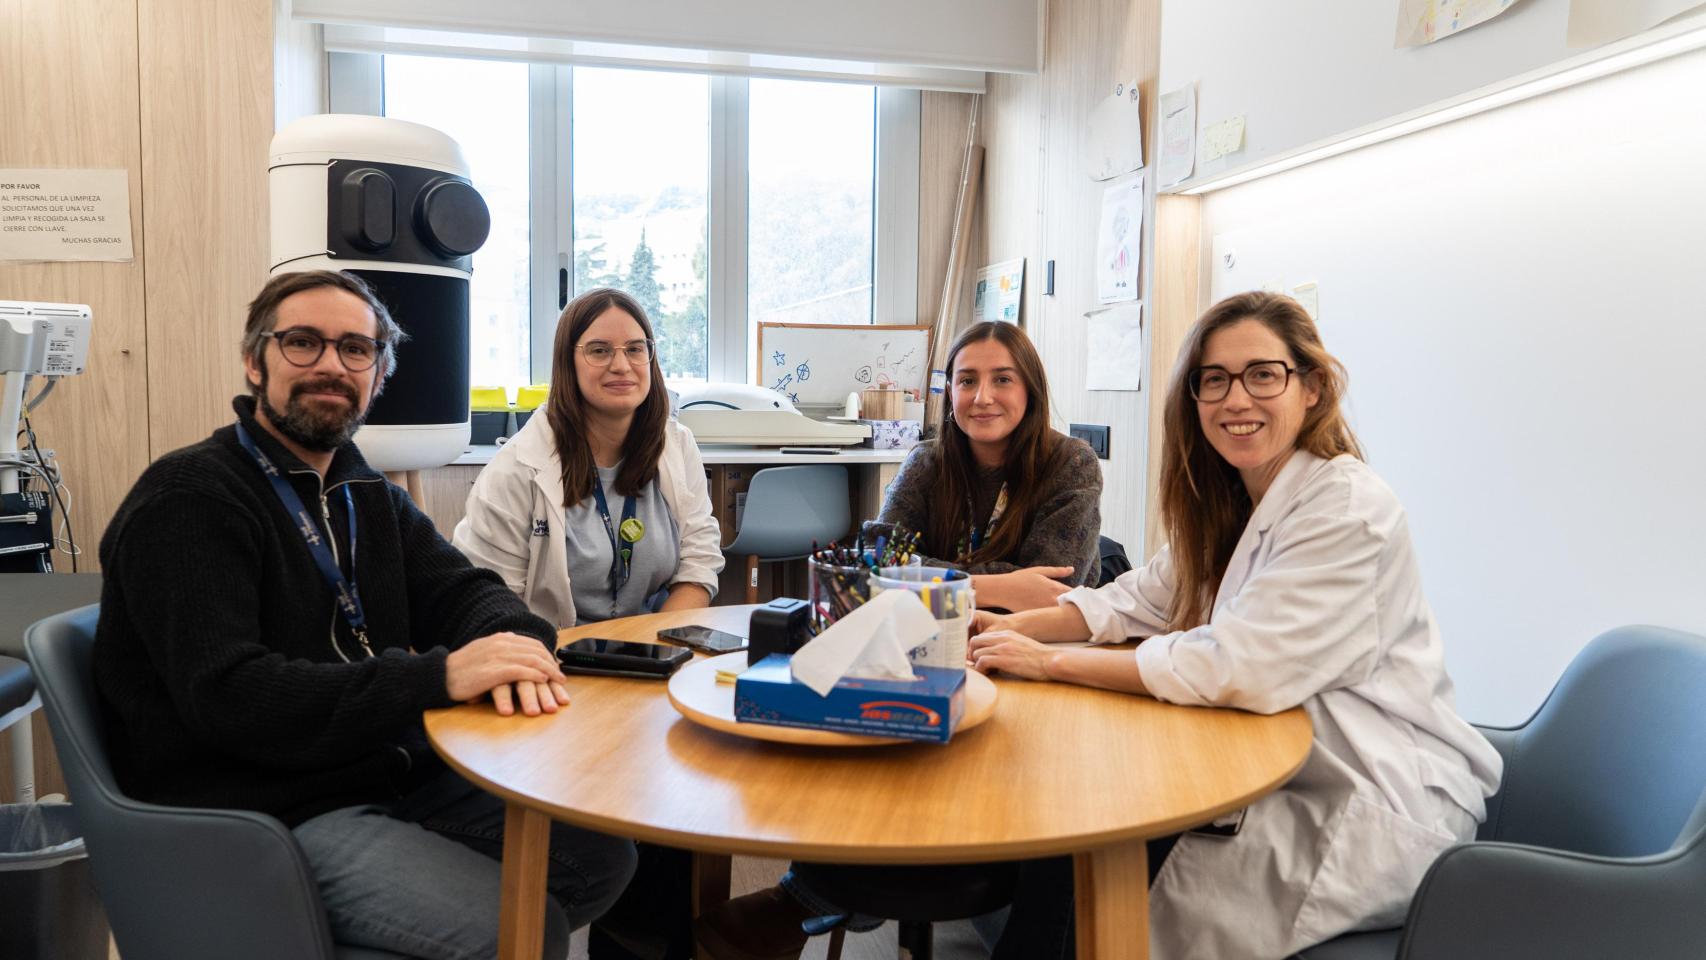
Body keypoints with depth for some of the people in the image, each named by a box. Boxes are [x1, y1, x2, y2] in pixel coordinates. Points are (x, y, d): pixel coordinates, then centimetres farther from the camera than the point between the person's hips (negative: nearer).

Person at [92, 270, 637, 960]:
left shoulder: (367, 494, 15)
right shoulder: (189, 499, -12)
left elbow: (461, 590, 6)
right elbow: (227, 697, -23)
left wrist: (512, 642, -20)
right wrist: (437, 675, -32)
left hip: (397, 775, 8)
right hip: (270, 816, -8)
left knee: (602, 854, -1)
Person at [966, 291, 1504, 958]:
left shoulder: (1348, 509, -20)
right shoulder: (1230, 505, 9)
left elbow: (1238, 668, -27)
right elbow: (1138, 599, 10)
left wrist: (1050, 662, -21)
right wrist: (1015, 628, -7)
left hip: (1375, 813, -7)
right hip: (1278, 774, 8)